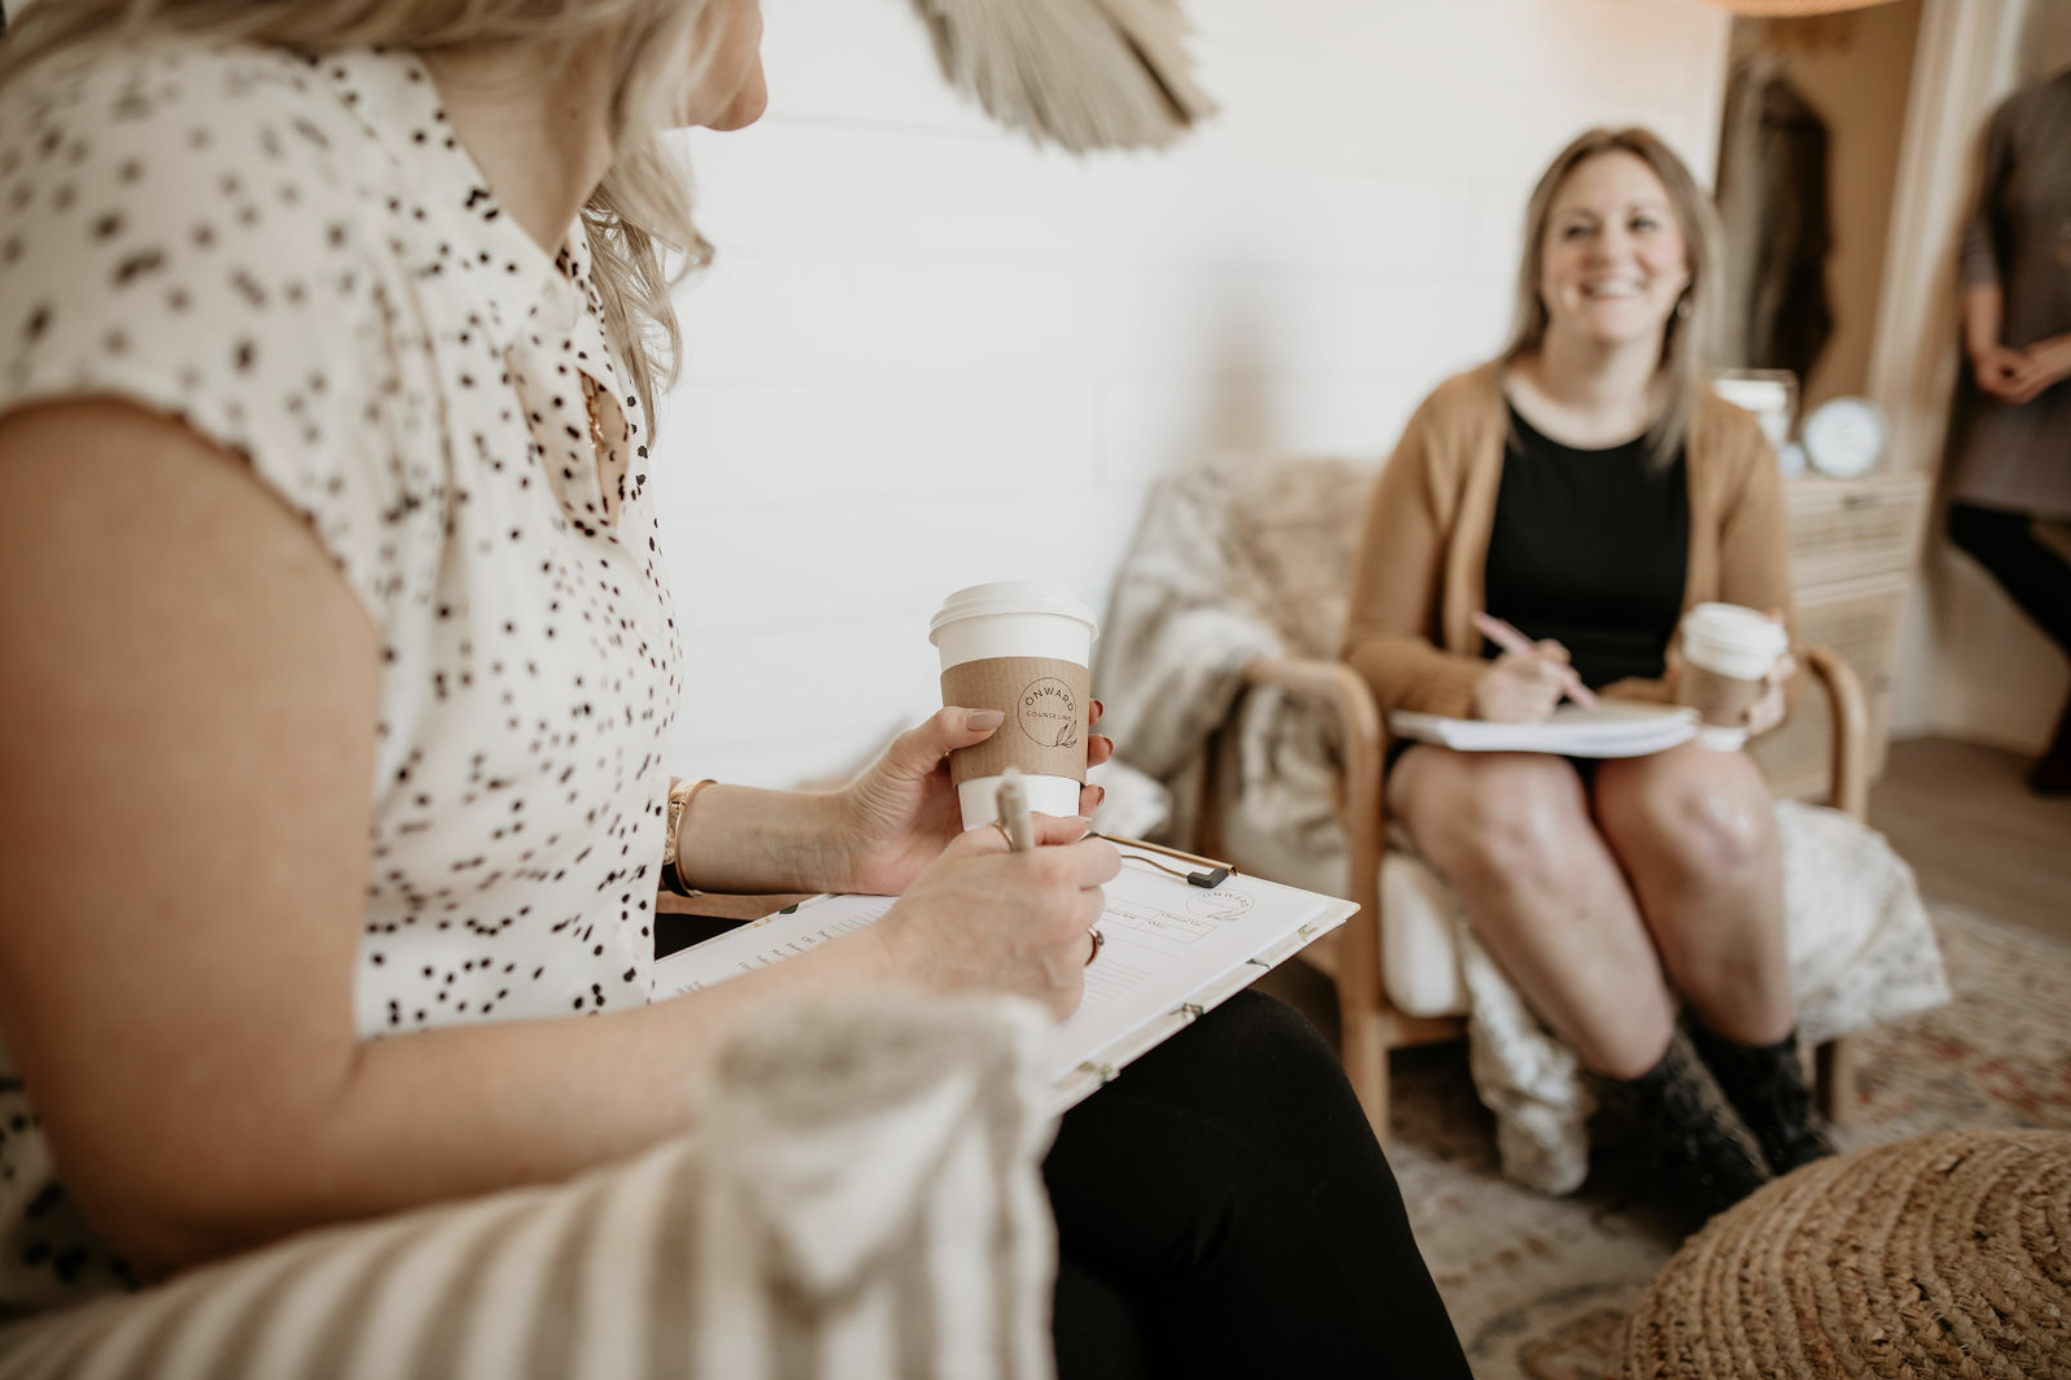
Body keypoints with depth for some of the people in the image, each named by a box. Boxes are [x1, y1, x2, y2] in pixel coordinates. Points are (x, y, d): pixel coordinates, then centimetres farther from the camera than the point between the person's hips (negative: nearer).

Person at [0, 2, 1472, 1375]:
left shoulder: (592, 270, 3)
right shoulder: (209, 206, -26)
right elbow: (217, 1162, -26)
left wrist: (823, 839, 1)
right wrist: (897, 972, -20)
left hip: (574, 1104, 7)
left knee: (1240, 1081, -2)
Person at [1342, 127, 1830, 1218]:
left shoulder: (1730, 449, 6)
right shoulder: (1461, 422, -3)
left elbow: (1769, 660, 14)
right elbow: (1374, 643, -1)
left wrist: (1755, 694, -11)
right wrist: (1473, 686, -22)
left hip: (1659, 753, 2)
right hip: (1478, 747, -2)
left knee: (1707, 805, -34)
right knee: (1516, 820, -37)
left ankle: (1783, 1121, -6)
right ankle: (1695, 1145, -16)